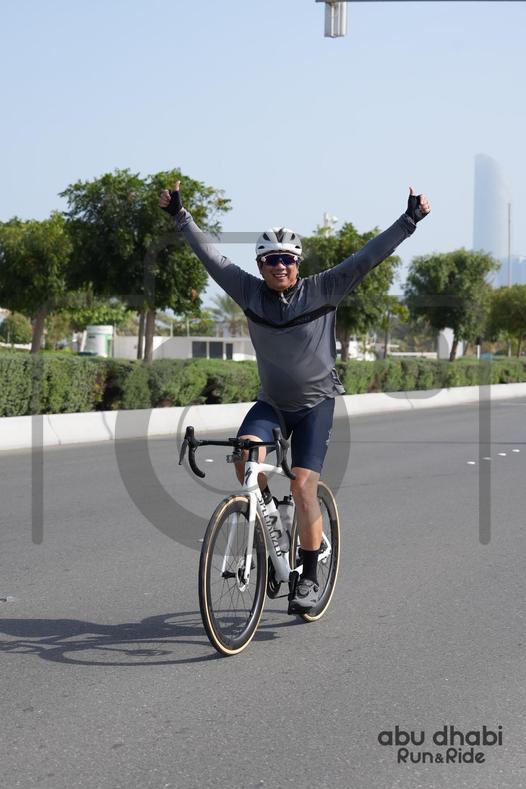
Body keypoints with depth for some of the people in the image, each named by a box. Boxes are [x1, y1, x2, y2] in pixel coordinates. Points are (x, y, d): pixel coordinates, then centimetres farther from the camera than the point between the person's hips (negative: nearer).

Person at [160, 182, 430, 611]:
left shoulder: (322, 290, -10)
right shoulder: (250, 291, -4)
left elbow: (368, 257, -13)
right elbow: (212, 256, 1)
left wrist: (409, 221, -17)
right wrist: (180, 215, 1)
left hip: (316, 403, -3)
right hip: (271, 402, 3)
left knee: (304, 487, -10)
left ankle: (310, 577, 3)